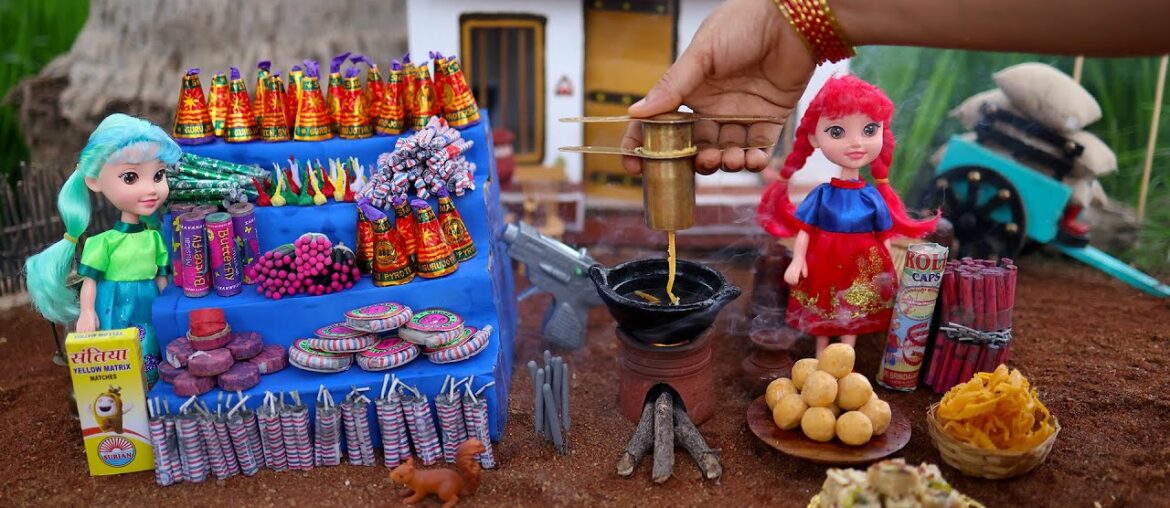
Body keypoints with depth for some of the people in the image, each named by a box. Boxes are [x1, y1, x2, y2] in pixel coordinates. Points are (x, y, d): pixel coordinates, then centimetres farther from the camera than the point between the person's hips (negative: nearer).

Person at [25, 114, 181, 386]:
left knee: (150, 366, 10)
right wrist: (87, 313, -8)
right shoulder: (103, 241, -12)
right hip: (113, 309, -4)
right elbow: (90, 280, -6)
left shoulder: (155, 237, 0)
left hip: (150, 307, 4)